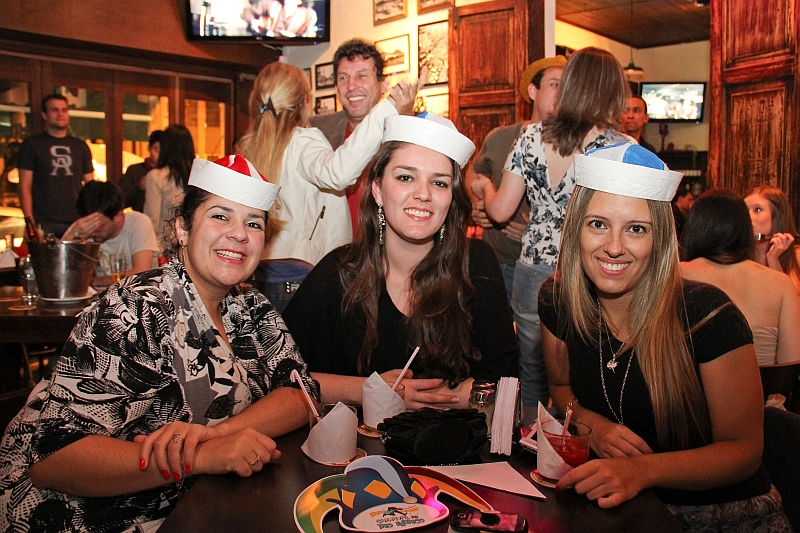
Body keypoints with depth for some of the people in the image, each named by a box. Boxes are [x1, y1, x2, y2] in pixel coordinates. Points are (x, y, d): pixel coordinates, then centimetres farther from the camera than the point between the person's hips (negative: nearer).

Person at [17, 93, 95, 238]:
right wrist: (30, 221, -9)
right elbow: (25, 186, 2)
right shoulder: (31, 144, 8)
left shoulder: (81, 147, 16)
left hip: (77, 222, 2)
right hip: (44, 224, -2)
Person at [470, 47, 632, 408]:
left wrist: (484, 189, 22)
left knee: (531, 380, 20)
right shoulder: (623, 149, -10)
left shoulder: (531, 137, -2)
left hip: (533, 273, 3)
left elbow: (500, 211, 1)